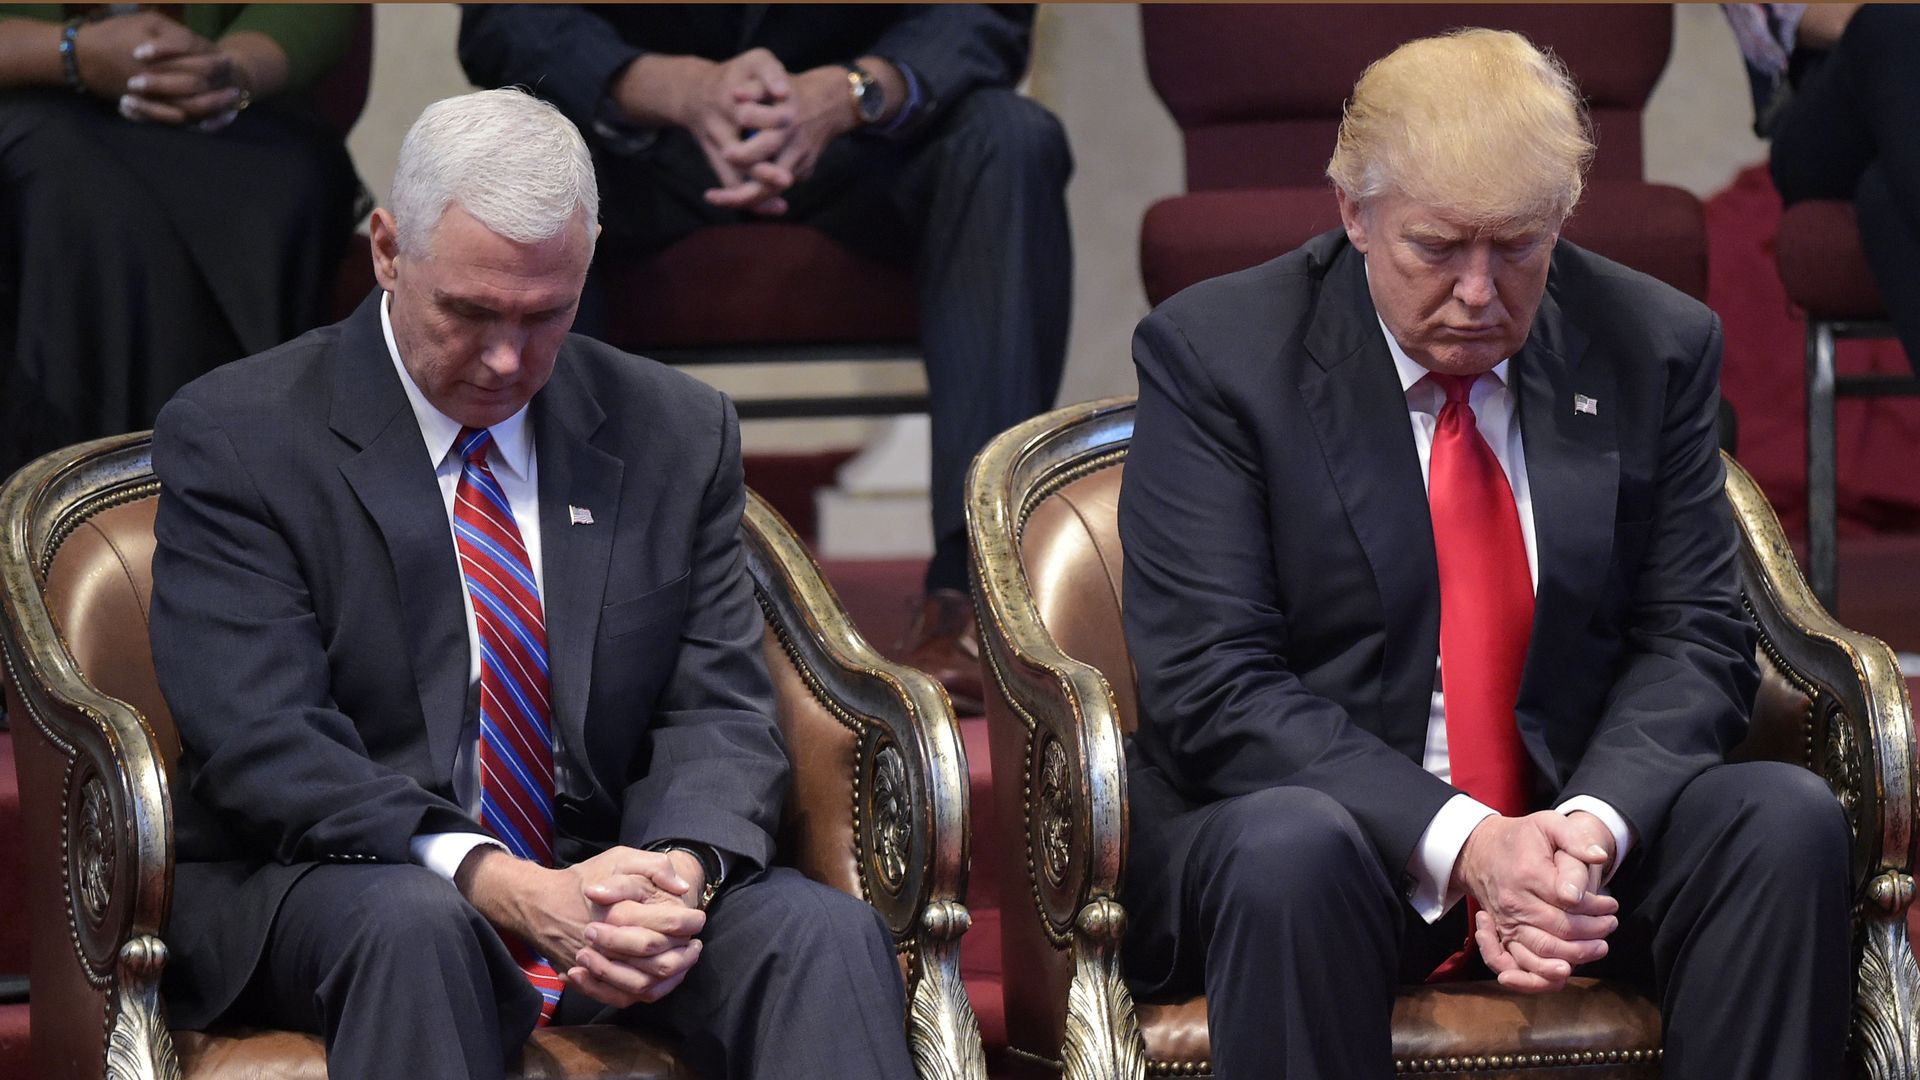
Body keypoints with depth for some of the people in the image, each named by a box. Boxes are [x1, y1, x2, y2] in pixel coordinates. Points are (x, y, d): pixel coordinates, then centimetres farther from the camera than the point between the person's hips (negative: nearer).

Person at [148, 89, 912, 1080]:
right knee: (415, 926, -38)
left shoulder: (676, 432, 9)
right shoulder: (234, 439, -4)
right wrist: (504, 887, -28)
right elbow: (263, 743, -14)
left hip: (602, 883, 3)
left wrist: (683, 874, -21)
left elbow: (717, 710, 5)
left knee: (829, 936, -26)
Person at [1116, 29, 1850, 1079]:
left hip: (1586, 812, 3)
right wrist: (1459, 840, -25)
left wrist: (1592, 823, -19)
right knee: (1292, 851, -37)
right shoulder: (1214, 351, -5)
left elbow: (1693, 640, 3)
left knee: (1787, 819, -25)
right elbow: (1210, 682, -12)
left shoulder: (1654, 348, 5)